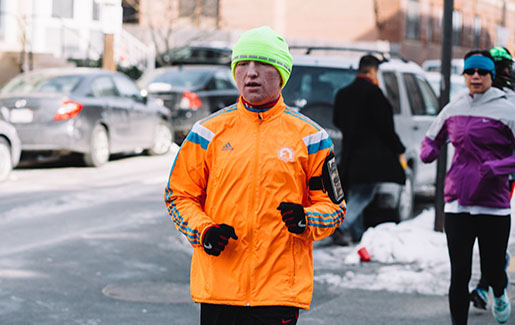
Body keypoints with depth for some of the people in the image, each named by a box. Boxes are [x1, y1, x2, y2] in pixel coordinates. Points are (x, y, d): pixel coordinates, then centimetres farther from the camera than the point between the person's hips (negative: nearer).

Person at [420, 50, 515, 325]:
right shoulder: (453, 109, 9)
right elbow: (432, 139, 22)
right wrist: (428, 151, 0)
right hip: (457, 202, 3)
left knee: (492, 271, 6)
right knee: (459, 274, -1)